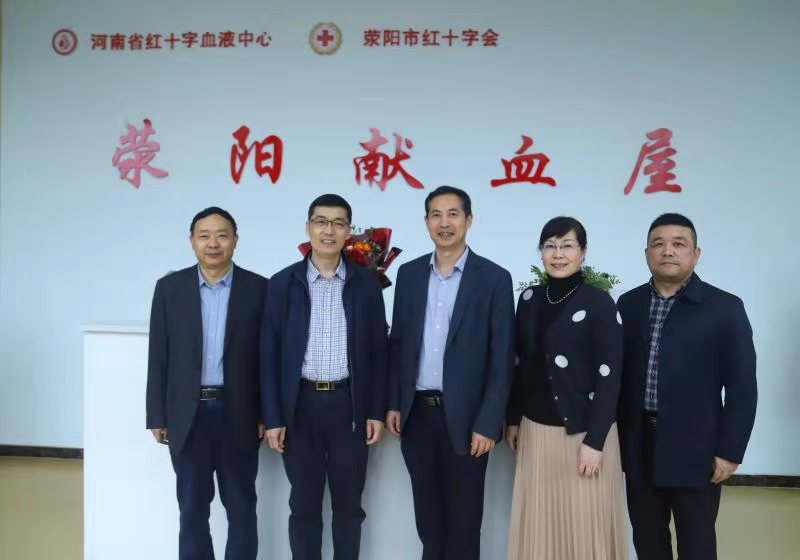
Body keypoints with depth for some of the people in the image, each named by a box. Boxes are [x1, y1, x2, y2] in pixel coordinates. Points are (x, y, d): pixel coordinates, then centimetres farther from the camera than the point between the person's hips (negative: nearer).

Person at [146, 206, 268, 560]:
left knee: (241, 506, 10)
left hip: (238, 413, -1)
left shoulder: (258, 288, -1)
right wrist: (157, 416, 1)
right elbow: (159, 357, 3)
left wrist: (267, 413, -3)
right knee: (192, 507, 11)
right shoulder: (170, 287, 3)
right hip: (188, 414, 1)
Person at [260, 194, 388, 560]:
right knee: (304, 505, 10)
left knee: (348, 504, 11)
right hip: (300, 405, 0)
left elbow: (377, 350, 4)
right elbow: (270, 354, 0)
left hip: (349, 404, 0)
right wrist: (272, 417, -4)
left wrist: (376, 411, 0)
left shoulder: (366, 283, 2)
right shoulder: (283, 283, 1)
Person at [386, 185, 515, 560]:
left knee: (463, 515, 9)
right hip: (417, 413, 4)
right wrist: (393, 403, 5)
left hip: (464, 416, -3)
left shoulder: (494, 278, -6)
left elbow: (502, 358, -8)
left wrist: (488, 423, -12)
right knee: (427, 511, 16)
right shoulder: (409, 273, 6)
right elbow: (397, 343, 10)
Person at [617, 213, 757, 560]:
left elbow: (741, 386, -6)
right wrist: (614, 437, 4)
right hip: (639, 445, 3)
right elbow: (618, 374, 7)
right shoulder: (629, 304, 6)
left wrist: (730, 451, -10)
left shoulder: (724, 308, -5)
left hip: (695, 448, -3)